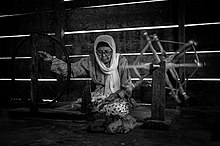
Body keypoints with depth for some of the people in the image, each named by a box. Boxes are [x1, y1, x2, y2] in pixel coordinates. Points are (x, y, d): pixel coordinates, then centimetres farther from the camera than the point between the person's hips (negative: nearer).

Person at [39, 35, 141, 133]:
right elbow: (71, 69, 1)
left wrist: (116, 95, -19)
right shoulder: (91, 61, 0)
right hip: (99, 99, 2)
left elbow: (128, 88, -2)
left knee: (121, 107, -32)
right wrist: (52, 60, -8)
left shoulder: (121, 61, -4)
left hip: (119, 99, -1)